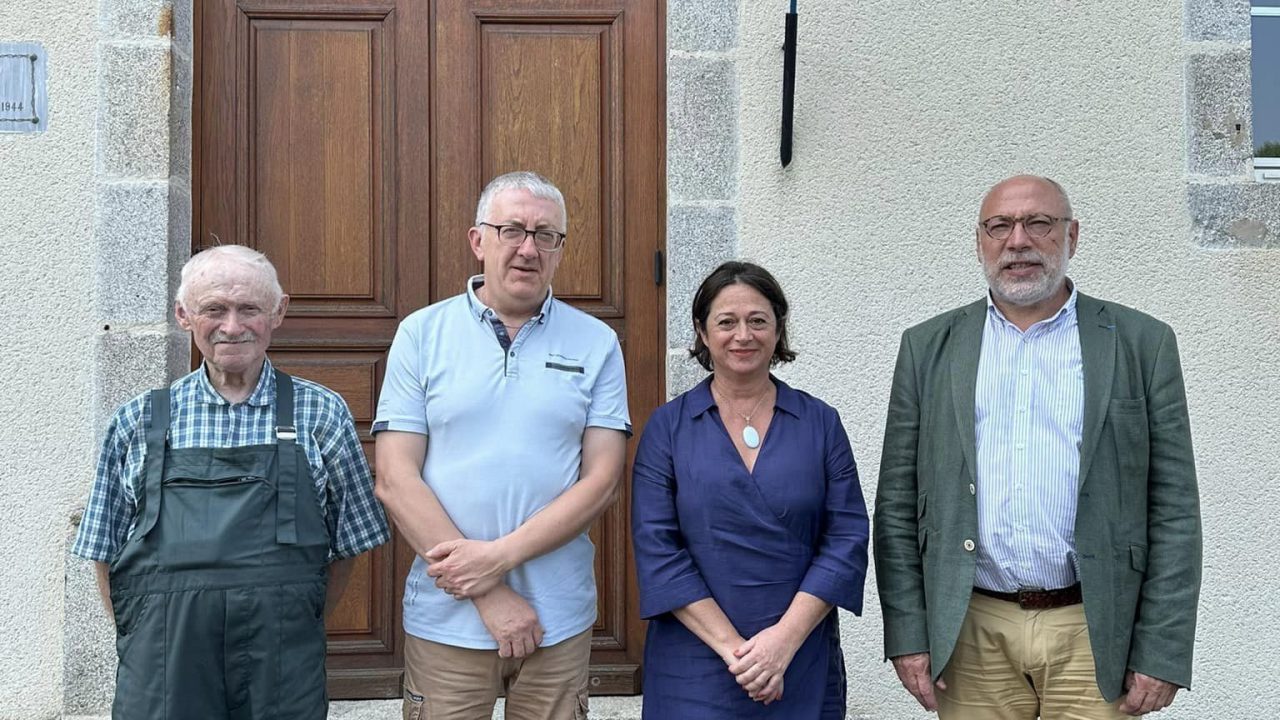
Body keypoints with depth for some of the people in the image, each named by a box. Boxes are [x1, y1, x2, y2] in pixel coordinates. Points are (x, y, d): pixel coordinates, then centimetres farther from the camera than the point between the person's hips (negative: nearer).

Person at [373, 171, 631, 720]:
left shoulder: (596, 344, 1)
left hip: (558, 617, 1)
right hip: (445, 618, 0)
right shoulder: (422, 334, 0)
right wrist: (488, 593, -11)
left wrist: (501, 556, -15)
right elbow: (394, 480, -6)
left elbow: (601, 482, -4)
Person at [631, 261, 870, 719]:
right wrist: (731, 646, -13)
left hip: (803, 668, 1)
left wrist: (784, 639, -13)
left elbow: (847, 541, -3)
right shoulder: (667, 427, -1)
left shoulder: (820, 423, 2)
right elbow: (656, 549, -7)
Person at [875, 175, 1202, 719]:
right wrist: (907, 632, -2)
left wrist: (1162, 653, -5)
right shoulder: (929, 346, 4)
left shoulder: (1141, 343, 1)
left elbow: (1174, 509, 0)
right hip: (971, 633, 1)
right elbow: (897, 503, 4)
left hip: (1095, 633, -1)